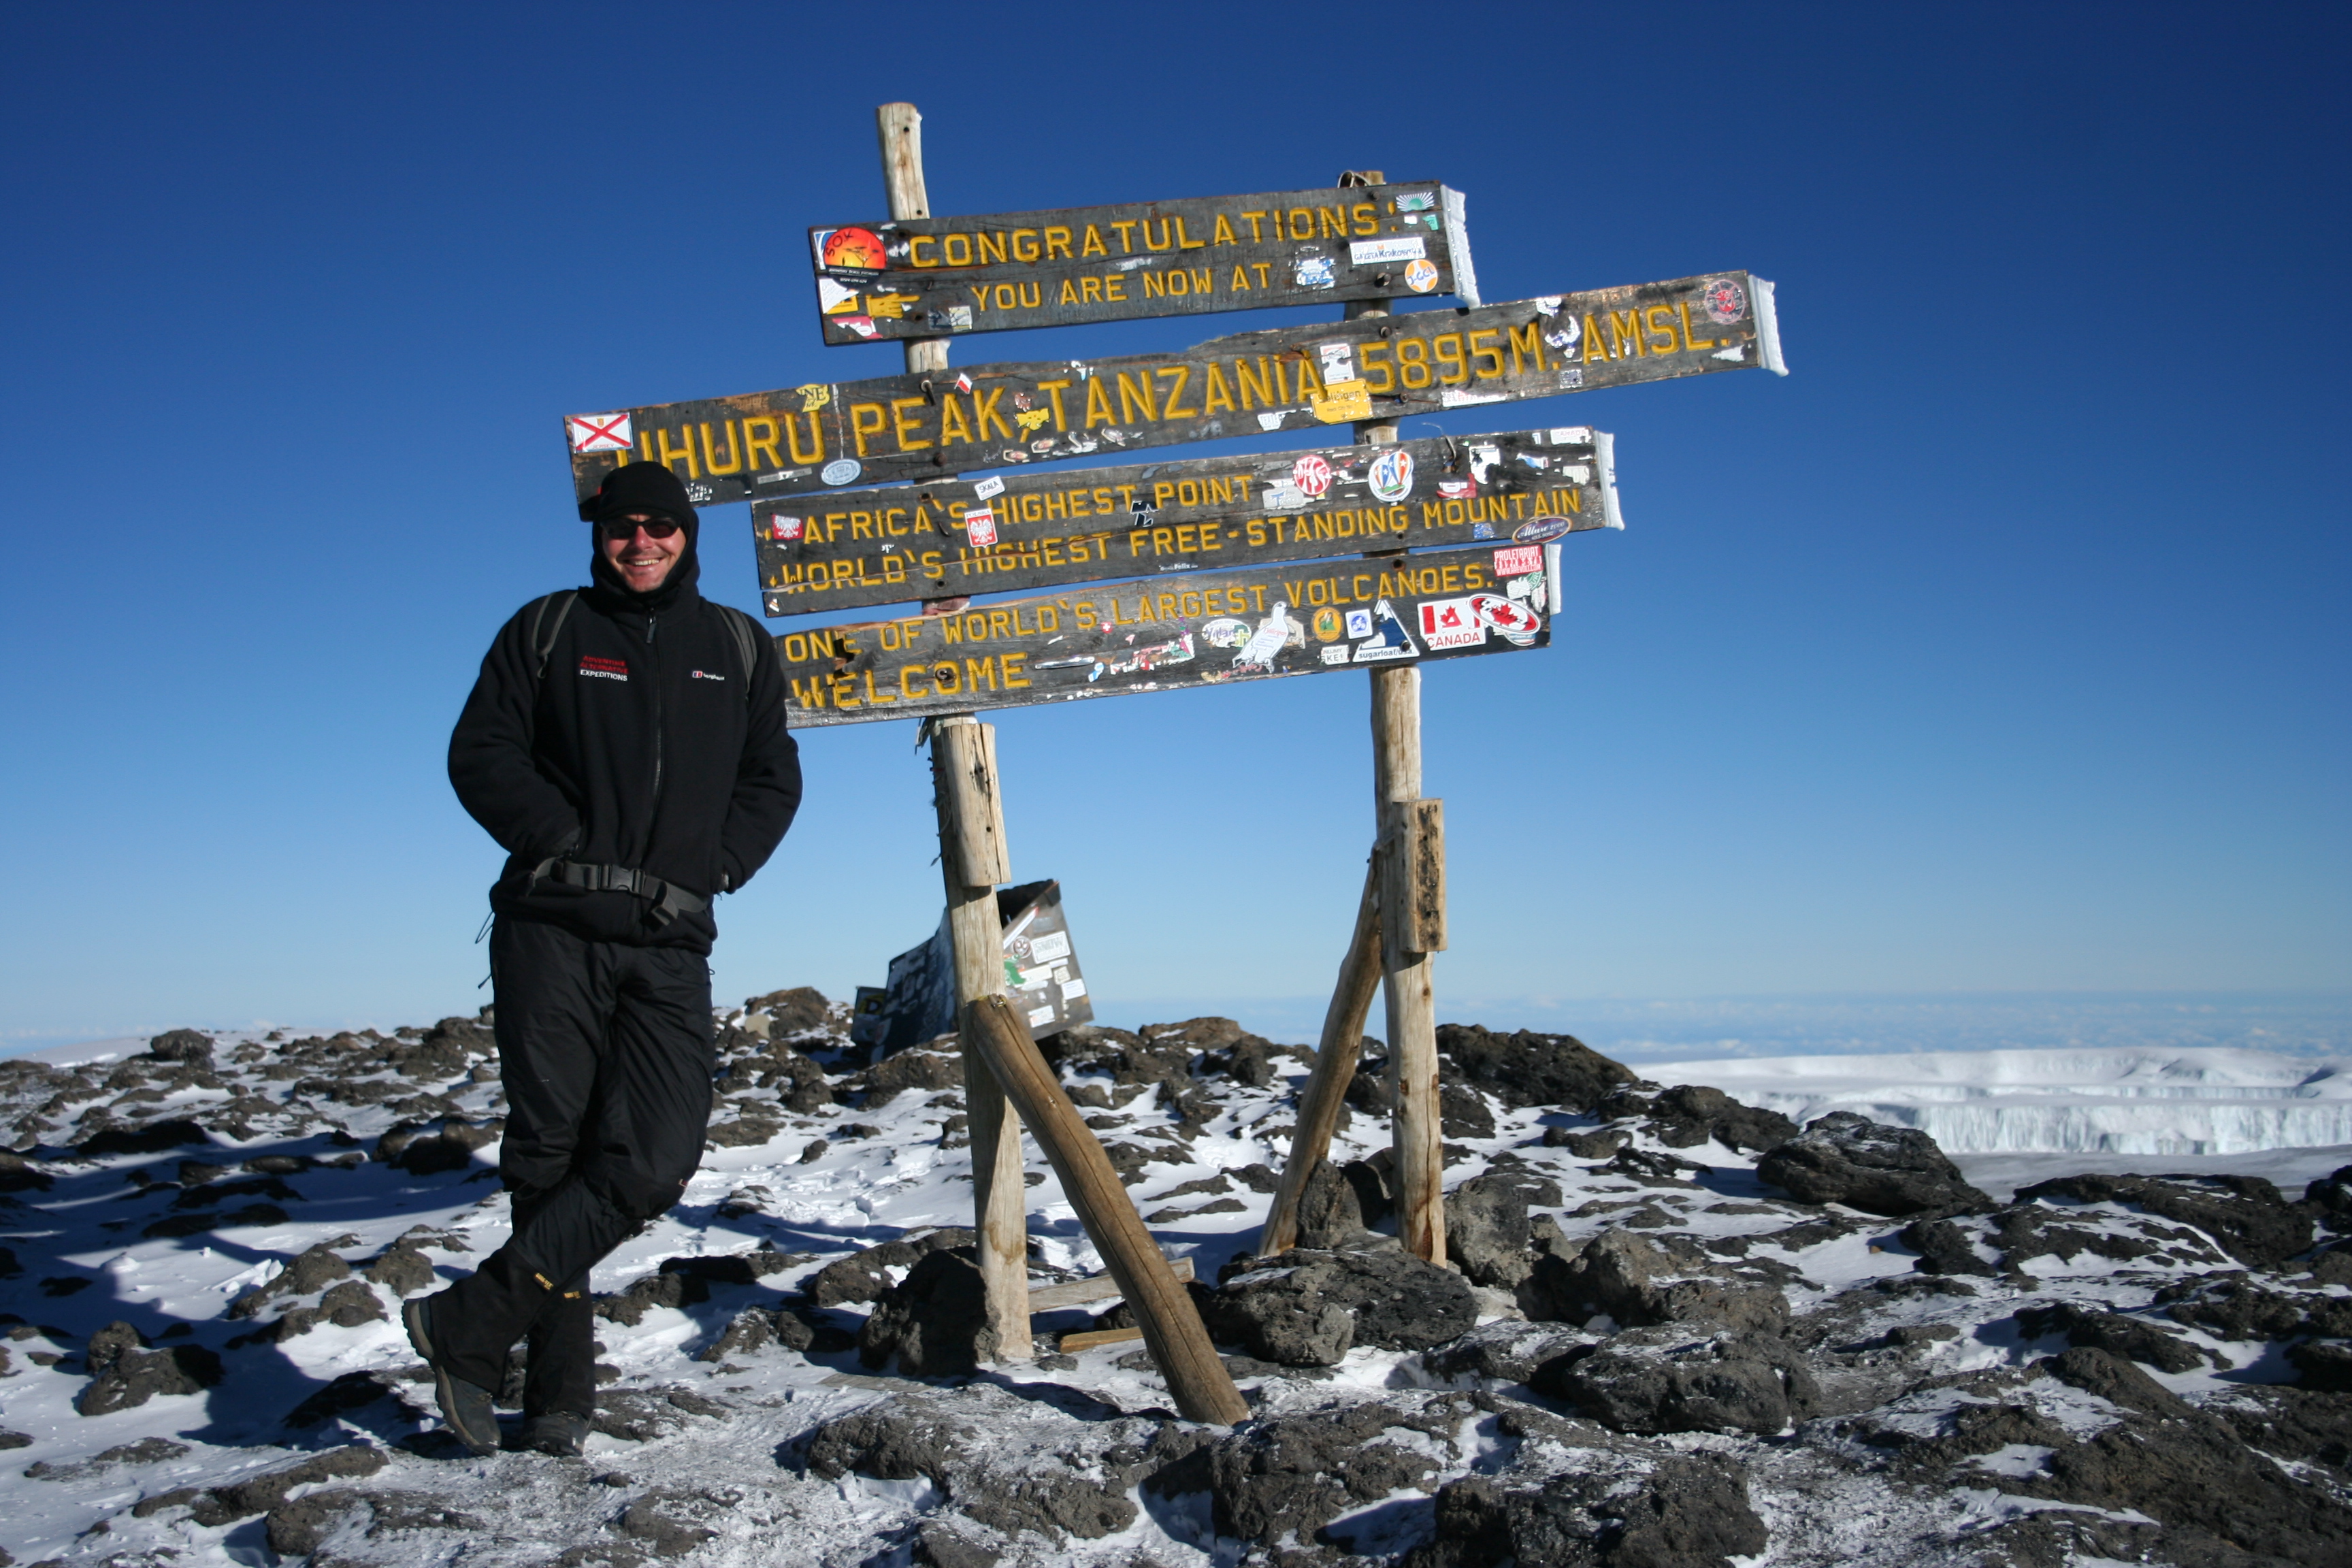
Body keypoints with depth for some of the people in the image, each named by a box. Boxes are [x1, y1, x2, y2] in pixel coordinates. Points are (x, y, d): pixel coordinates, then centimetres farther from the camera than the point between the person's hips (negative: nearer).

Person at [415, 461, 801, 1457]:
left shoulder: (737, 647, 15)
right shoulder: (548, 631, 9)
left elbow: (773, 780, 15)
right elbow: (480, 752, 4)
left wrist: (710, 867, 0)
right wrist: (563, 842, -7)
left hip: (671, 945, 2)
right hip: (552, 933, -2)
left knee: (656, 1162, -12)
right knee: (550, 1157, 1)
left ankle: (468, 1327, -3)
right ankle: (559, 1392, 11)